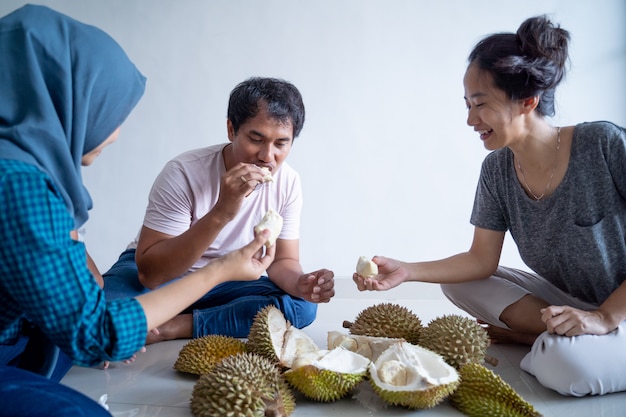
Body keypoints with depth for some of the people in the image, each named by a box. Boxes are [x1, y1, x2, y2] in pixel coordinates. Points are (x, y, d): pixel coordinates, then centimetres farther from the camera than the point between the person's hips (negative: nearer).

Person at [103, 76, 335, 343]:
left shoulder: (288, 183, -12)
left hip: (225, 282, 5)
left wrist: (301, 283, -30)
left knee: (302, 305, -22)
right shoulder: (184, 172, -26)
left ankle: (175, 327, -19)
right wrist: (221, 213, -41)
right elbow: (150, 273, -30)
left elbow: (283, 260, -5)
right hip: (157, 274, -4)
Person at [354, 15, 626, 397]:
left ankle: (532, 336, -4)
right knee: (458, 281, -5)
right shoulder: (497, 170, -6)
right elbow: (481, 261, -2)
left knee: (566, 361, -35)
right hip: (565, 304, 6)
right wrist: (406, 271, -13)